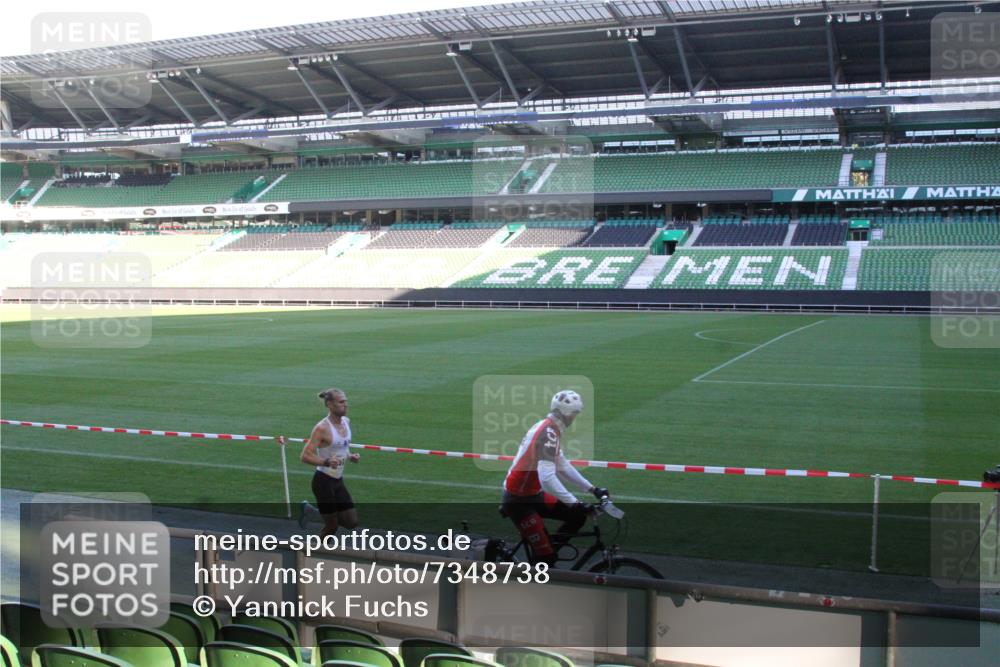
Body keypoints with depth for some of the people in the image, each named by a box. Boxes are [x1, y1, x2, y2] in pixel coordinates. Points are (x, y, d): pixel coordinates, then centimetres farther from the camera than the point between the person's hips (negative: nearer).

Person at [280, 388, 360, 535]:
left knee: (352, 522, 7)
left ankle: (311, 510, 25)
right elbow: (305, 456, -20)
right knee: (332, 526, 0)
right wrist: (327, 462, -33)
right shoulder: (322, 428, -18)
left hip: (338, 480, 7)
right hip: (324, 481, -7)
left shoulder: (346, 422, 4)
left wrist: (351, 457, 0)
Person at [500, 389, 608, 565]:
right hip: (518, 502, -9)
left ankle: (546, 555, 16)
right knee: (547, 556, -10)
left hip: (534, 495, 9)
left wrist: (592, 489, 12)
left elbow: (562, 466, 16)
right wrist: (575, 503, -36)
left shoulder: (548, 429, 8)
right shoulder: (549, 433, -24)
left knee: (577, 517, 5)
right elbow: (547, 478, -35)